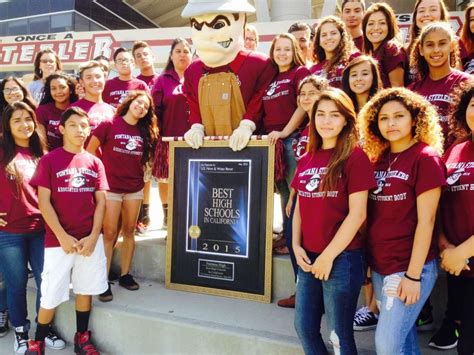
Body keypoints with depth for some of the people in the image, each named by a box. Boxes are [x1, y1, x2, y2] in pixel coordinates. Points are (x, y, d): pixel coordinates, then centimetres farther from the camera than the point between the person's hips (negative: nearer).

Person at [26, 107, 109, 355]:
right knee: (51, 295, 6)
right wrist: (63, 237, -13)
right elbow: (43, 201, -7)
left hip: (90, 239, 3)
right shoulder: (49, 160, -3)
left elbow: (101, 201, 3)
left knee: (85, 289, 12)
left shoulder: (95, 163, 5)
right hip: (58, 240, -2)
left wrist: (93, 236, -7)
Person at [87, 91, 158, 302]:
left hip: (135, 188, 4)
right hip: (111, 188, -4)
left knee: (129, 231, 10)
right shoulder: (109, 125, -5)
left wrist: (138, 172, 7)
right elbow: (90, 151, -2)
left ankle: (125, 275, 22)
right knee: (109, 234, -2)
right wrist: (105, 169, 0)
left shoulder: (145, 132, 8)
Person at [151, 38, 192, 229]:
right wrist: (157, 135, -7)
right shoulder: (162, 80, 7)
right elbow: (155, 109, 1)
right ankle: (167, 214, 24)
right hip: (168, 139, 0)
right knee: (165, 178, 6)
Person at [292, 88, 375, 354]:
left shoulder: (355, 157, -10)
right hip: (309, 257, 6)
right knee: (304, 327, 17)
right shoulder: (306, 159, 9)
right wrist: (297, 246, 2)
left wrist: (328, 256, -13)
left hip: (342, 258, -6)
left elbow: (357, 214, -14)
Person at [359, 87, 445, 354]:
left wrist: (413, 275, -16)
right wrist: (367, 261, 10)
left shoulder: (426, 157, -11)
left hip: (409, 267, -6)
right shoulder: (378, 159, 8)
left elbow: (426, 221, -15)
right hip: (379, 265, 6)